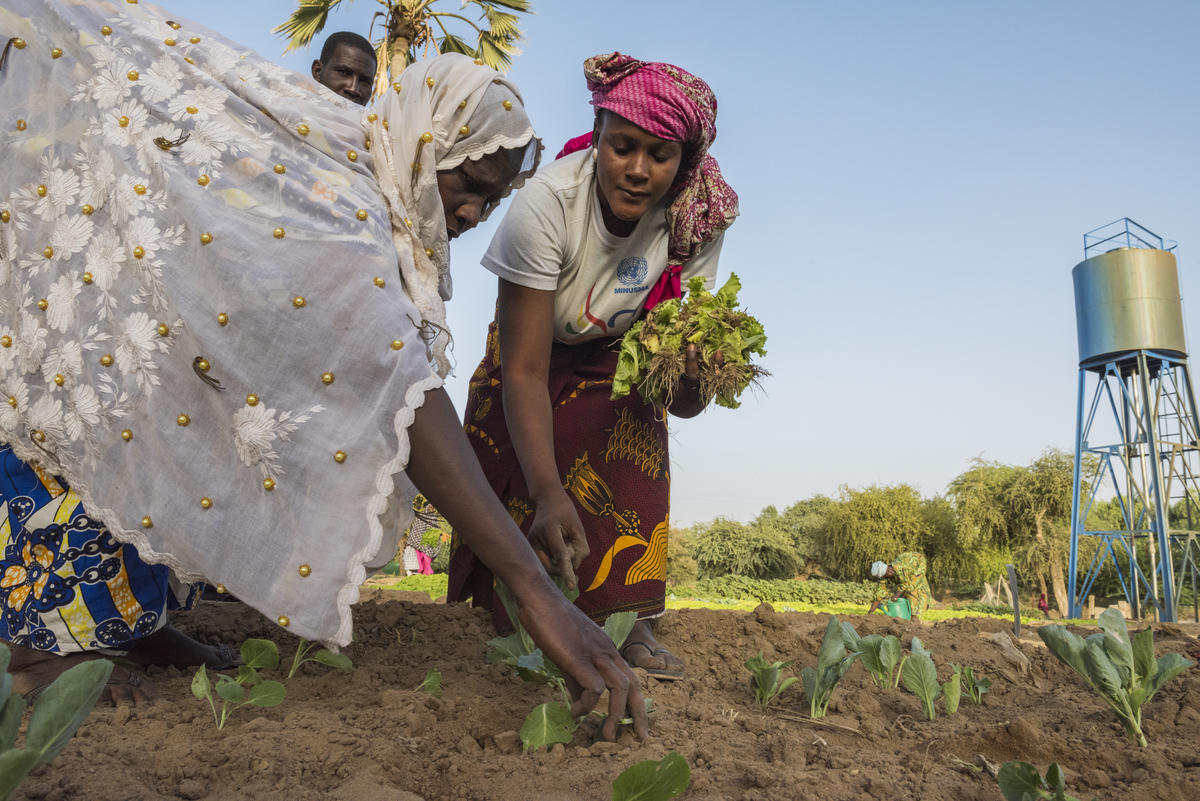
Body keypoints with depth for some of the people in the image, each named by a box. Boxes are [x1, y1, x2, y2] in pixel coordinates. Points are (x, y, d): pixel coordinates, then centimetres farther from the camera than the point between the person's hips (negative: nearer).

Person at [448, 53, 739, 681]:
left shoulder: (697, 220, -26)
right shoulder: (546, 202, -35)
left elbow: (682, 403, -24)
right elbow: (524, 369, -37)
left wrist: (693, 375, -49)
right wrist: (548, 493, -49)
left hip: (618, 357, 2)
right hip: (538, 351, -1)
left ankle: (628, 619, -15)